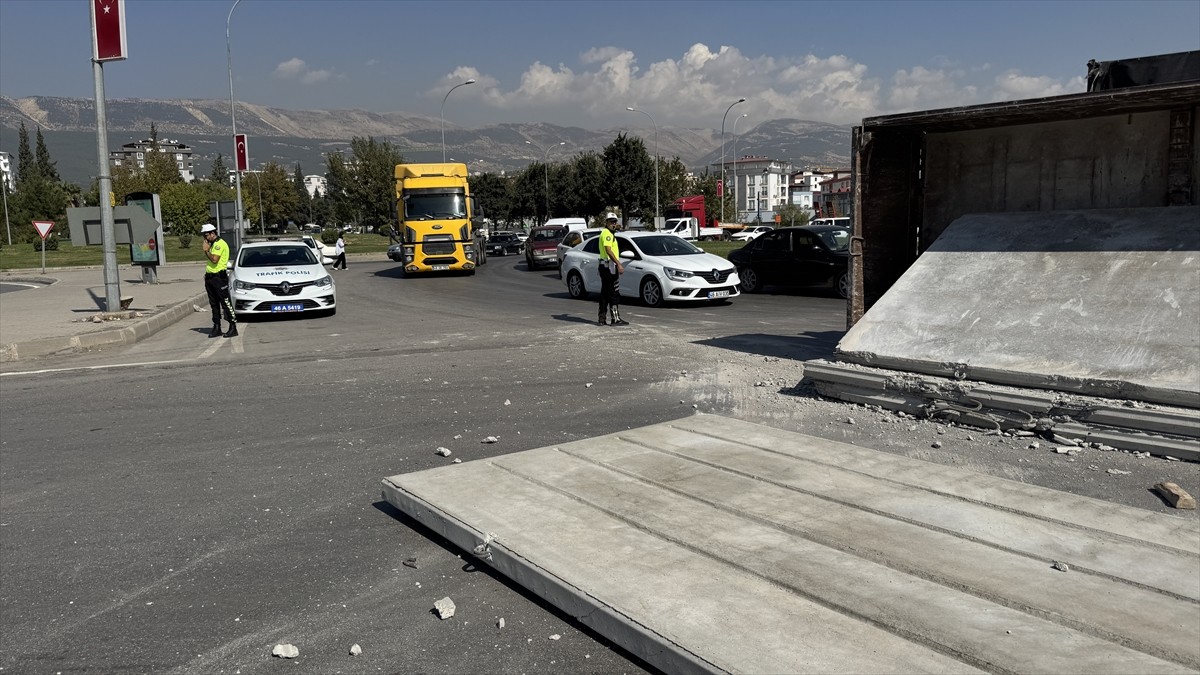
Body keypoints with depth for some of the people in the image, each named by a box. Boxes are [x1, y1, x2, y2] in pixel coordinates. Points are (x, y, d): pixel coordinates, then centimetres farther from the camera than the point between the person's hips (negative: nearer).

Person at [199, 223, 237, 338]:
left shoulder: (220, 244, -11)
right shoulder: (212, 244, 20)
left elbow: (214, 260, -21)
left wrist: (206, 250, -7)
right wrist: (206, 250, 8)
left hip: (219, 277, -10)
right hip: (210, 277, 10)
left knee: (226, 303, -7)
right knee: (214, 304, 10)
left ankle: (233, 327, -5)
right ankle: (216, 328, 15)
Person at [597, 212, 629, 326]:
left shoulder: (607, 233, 20)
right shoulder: (607, 234, -13)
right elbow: (609, 251, -24)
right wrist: (619, 264, -27)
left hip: (604, 265, 11)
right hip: (609, 265, -11)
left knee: (605, 293, 11)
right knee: (614, 293, -10)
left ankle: (602, 319, 14)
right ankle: (615, 319, -10)